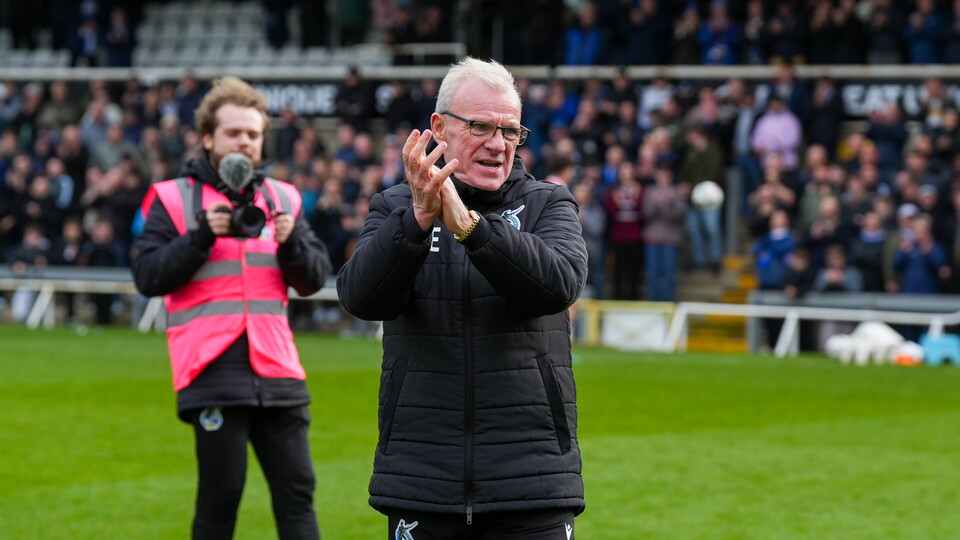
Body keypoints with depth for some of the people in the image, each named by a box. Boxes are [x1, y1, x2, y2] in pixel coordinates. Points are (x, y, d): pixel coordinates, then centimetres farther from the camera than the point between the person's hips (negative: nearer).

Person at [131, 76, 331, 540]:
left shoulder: (281, 198, 15)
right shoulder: (173, 199, 4)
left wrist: (291, 242, -7)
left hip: (276, 368, 4)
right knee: (220, 496, -1)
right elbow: (147, 276, -4)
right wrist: (202, 236, -14)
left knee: (297, 492, 0)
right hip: (214, 372, -4)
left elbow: (315, 279, 12)